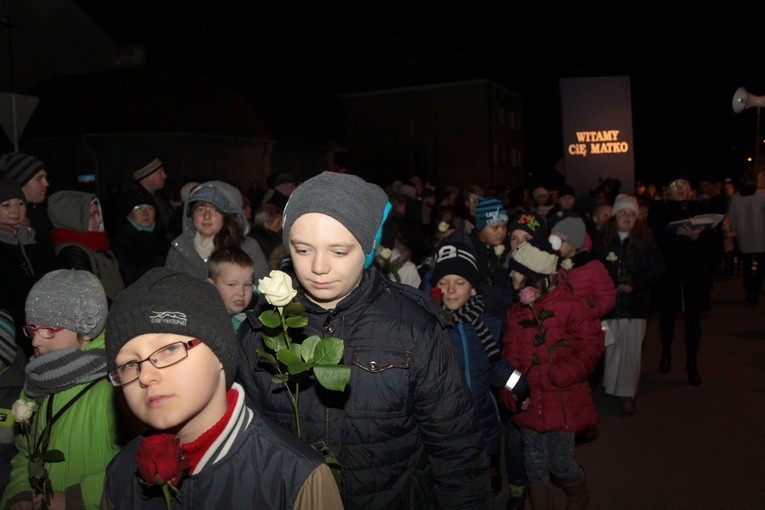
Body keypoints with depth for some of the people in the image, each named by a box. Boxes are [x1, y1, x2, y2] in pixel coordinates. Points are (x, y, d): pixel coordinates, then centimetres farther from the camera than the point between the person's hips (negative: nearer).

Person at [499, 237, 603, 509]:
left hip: (562, 401, -5)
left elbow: (591, 346, -12)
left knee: (560, 464, 7)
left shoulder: (570, 306, -14)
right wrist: (510, 389, -6)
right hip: (529, 402, 5)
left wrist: (558, 375, -20)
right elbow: (510, 354, 7)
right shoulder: (515, 310, 4)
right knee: (535, 465, 13)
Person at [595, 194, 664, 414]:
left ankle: (627, 394, 13)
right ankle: (610, 387, 21)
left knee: (631, 350, 2)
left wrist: (635, 285, -10)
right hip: (609, 304, 1)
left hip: (635, 306, -1)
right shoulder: (604, 240, 3)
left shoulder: (645, 241, 0)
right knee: (610, 348, 4)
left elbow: (658, 269, 0)